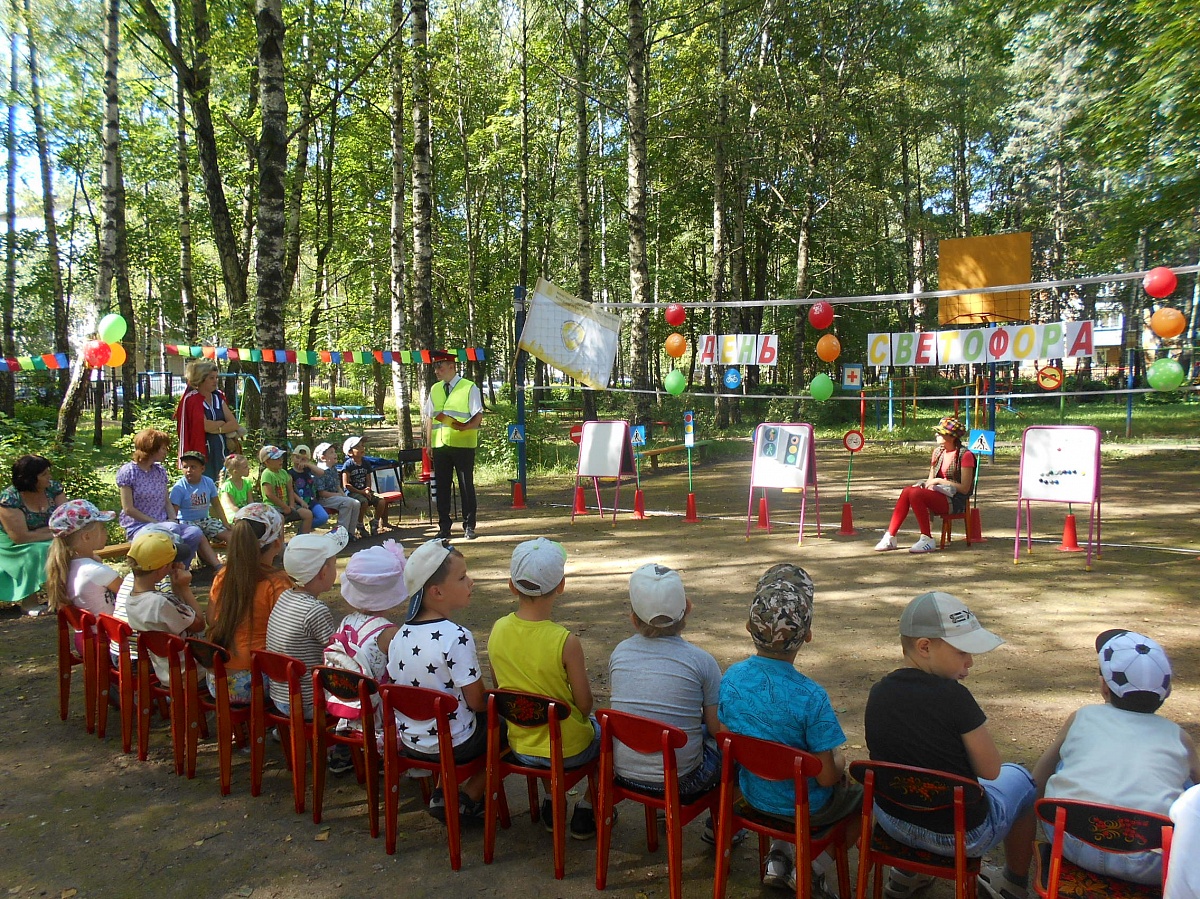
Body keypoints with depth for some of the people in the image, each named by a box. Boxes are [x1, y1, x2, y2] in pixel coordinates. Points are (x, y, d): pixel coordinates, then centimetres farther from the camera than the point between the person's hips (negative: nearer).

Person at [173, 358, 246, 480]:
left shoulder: (218, 396, 13)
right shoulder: (191, 399, -5)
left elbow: (234, 423, 5)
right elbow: (205, 425, -16)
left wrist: (216, 427, -9)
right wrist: (222, 423, 1)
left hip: (221, 451, 6)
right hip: (202, 451, -6)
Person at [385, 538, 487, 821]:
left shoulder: (400, 636, -3)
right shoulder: (457, 638, -25)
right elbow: (476, 701, -19)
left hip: (410, 741, 7)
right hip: (454, 745, -7)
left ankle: (445, 792, 20)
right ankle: (467, 799, 14)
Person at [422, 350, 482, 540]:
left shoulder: (469, 388, -3)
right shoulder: (435, 389, 14)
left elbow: (478, 415, -6)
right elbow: (429, 417, 16)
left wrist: (466, 426, -24)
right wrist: (428, 443, 11)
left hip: (463, 444, -5)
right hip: (439, 445, 5)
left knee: (466, 486, 3)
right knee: (442, 487, 8)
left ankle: (469, 526, 13)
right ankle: (444, 527, 17)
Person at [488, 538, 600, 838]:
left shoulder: (497, 630, -12)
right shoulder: (566, 642, -26)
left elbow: (500, 689, 1)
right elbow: (584, 704, -17)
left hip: (520, 748, 4)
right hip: (568, 750, -4)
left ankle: (552, 804, 37)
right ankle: (586, 812, 29)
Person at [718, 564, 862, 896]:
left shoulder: (731, 679, -16)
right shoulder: (811, 697, -30)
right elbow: (826, 776, -23)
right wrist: (840, 764, -1)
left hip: (754, 795, 5)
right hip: (806, 809, -5)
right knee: (865, 794, 24)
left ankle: (780, 856, 22)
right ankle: (812, 869, 18)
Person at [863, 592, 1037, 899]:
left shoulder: (878, 694, -8)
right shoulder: (952, 696, -25)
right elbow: (990, 770, -14)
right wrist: (959, 697, -10)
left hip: (892, 821, 5)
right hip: (961, 834, -4)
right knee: (1020, 778, 23)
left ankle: (905, 872, 40)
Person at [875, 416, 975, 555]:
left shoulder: (965, 455, -9)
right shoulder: (938, 451, 14)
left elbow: (965, 489, -12)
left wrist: (939, 481, -15)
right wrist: (928, 484, -4)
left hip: (955, 501, -7)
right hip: (938, 494, 7)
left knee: (915, 494, -30)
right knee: (907, 491, -21)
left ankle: (927, 540, -23)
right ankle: (890, 537, -23)